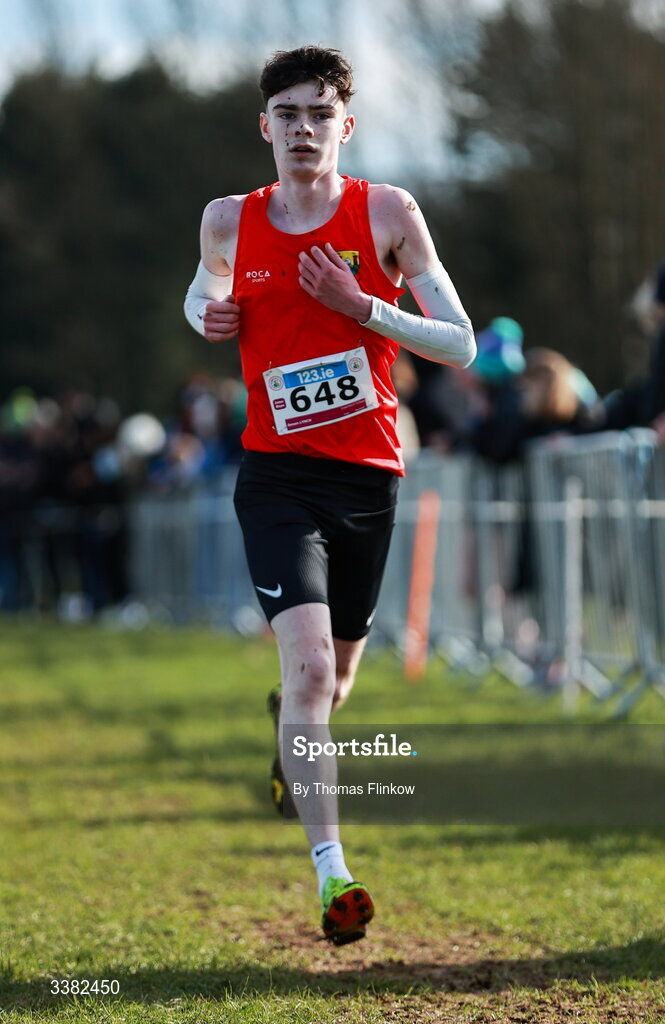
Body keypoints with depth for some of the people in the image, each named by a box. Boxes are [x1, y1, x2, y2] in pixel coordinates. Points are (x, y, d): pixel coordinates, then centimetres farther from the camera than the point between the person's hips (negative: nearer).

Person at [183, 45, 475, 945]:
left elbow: (461, 345, -3)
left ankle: (286, 731, 54)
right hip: (277, 474, -1)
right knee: (308, 664, -20)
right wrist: (207, 317, 1)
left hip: (369, 474, 1)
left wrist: (362, 305, -16)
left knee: (336, 676, 17)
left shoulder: (387, 213, -3)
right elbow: (203, 293, 25)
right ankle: (331, 869, -20)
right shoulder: (229, 221, 2)